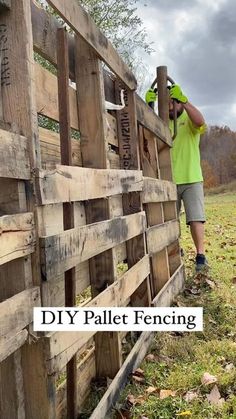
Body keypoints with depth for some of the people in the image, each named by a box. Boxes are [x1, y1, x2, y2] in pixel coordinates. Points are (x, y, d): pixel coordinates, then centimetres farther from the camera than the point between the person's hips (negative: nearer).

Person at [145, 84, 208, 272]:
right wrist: (148, 107, -15)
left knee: (196, 218, -5)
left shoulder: (189, 120, 3)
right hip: (168, 181, 3)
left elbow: (200, 122, -20)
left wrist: (184, 100, -24)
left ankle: (200, 255, 2)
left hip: (191, 180, -3)